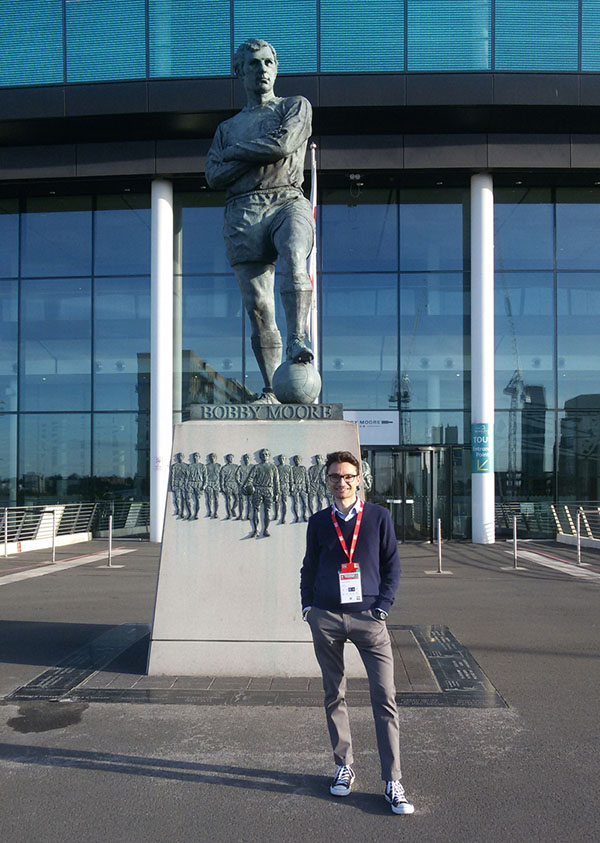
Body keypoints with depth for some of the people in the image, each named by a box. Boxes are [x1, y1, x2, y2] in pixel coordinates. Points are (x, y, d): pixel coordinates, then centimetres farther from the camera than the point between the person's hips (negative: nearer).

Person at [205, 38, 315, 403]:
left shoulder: (296, 106, 20)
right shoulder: (228, 128, 27)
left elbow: (283, 143, -2)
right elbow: (214, 176, 10)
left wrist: (236, 152, 9)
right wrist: (263, 154, 0)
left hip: (288, 200, -2)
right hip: (243, 211, 2)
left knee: (293, 258, -37)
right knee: (258, 306, -7)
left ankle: (298, 339, -46)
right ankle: (272, 391, -5)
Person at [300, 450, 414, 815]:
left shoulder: (378, 516, 3)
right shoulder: (319, 522, 8)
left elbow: (392, 564, 6)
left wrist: (383, 606, -2)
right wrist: (308, 606, 5)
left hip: (368, 617, -2)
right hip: (326, 619, 2)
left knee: (385, 697, -6)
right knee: (334, 696, 10)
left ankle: (393, 783, 2)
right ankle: (344, 767, 26)